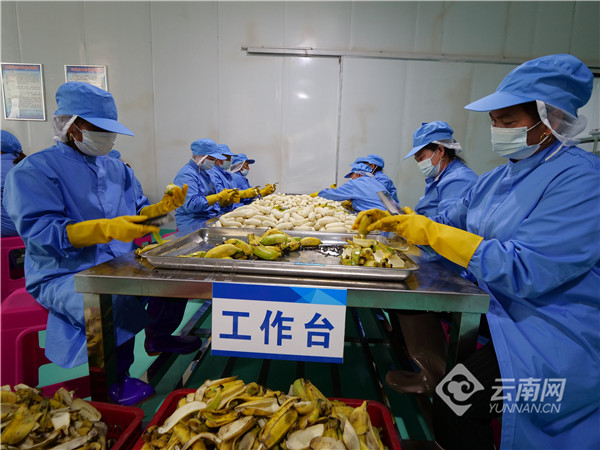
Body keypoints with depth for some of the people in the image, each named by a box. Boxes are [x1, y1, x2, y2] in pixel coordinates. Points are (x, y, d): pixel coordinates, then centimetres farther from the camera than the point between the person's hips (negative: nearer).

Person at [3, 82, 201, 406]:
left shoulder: (116, 168, 13)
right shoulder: (34, 170, -9)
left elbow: (137, 211, 16)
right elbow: (38, 228, -20)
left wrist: (163, 207, -7)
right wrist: (107, 229, -34)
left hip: (119, 262, 7)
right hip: (63, 274, -7)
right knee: (119, 304, -33)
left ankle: (158, 338, 18)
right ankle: (114, 380, -7)